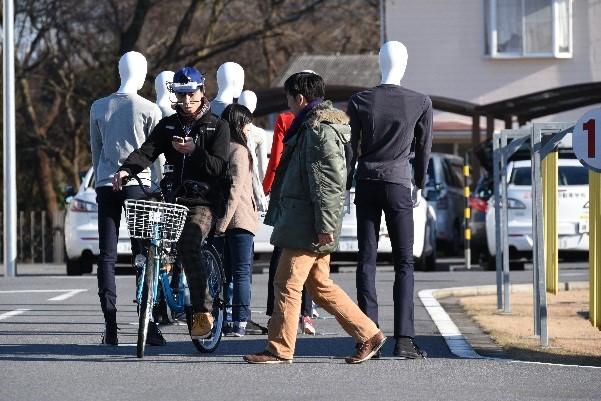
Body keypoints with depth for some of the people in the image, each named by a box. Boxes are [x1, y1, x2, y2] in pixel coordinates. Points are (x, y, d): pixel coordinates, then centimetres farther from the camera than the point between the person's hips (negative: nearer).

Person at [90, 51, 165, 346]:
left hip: (107, 186, 3)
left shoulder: (98, 108, 8)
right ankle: (148, 325, -9)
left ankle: (110, 327, -1)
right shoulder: (149, 110, -3)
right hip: (138, 184, -3)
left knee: (106, 257, 3)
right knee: (143, 255, -2)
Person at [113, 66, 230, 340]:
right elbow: (147, 151, -2)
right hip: (173, 197, 5)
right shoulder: (168, 125, 14)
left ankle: (203, 313, -21)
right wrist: (126, 169, -21)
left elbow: (219, 167, -7)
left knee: (188, 247, -26)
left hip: (204, 201, -5)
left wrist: (194, 151, -23)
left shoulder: (217, 127, 4)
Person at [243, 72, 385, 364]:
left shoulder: (320, 129, -14)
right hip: (309, 225, 10)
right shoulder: (312, 126, 19)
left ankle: (280, 349, -1)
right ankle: (368, 334, 13)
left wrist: (324, 225, -22)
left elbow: (327, 181, -20)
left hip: (307, 226, -10)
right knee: (320, 285, 12)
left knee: (287, 283, -5)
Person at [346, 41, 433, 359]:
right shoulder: (421, 103, -1)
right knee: (404, 263, 1)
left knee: (366, 260, 4)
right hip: (398, 185, -2)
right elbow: (423, 148, 8)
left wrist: (344, 189, 10)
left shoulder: (359, 102, 0)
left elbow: (350, 149, 2)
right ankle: (403, 338, -7)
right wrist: (419, 186, 21)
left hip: (365, 184, 2)